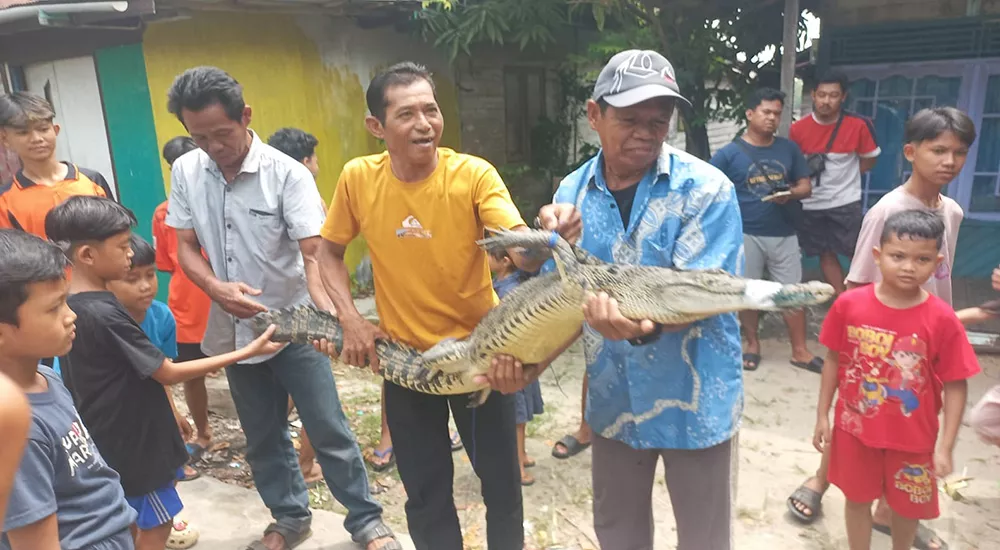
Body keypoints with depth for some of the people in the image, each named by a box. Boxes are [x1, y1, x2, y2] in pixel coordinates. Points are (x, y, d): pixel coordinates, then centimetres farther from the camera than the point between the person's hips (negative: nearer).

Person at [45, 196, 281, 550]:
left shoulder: (70, 305, 2)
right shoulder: (103, 313, -26)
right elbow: (168, 373, -21)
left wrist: (168, 412, 19)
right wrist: (246, 352, -20)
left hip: (108, 440, 9)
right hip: (131, 441, -9)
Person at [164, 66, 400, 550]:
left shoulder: (288, 174, -16)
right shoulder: (185, 172, -2)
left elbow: (313, 253, -22)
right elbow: (185, 247, 4)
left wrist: (326, 310, -40)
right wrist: (216, 287, -17)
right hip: (233, 330, 5)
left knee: (329, 431, 2)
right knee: (262, 438, 17)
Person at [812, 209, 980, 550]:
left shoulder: (942, 320, -18)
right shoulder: (849, 304, -14)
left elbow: (956, 386, -11)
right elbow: (833, 360, -2)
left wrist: (945, 446, -12)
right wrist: (822, 415, 1)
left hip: (913, 437, 0)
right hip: (854, 427, 1)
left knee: (907, 506, 21)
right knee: (857, 499, 18)